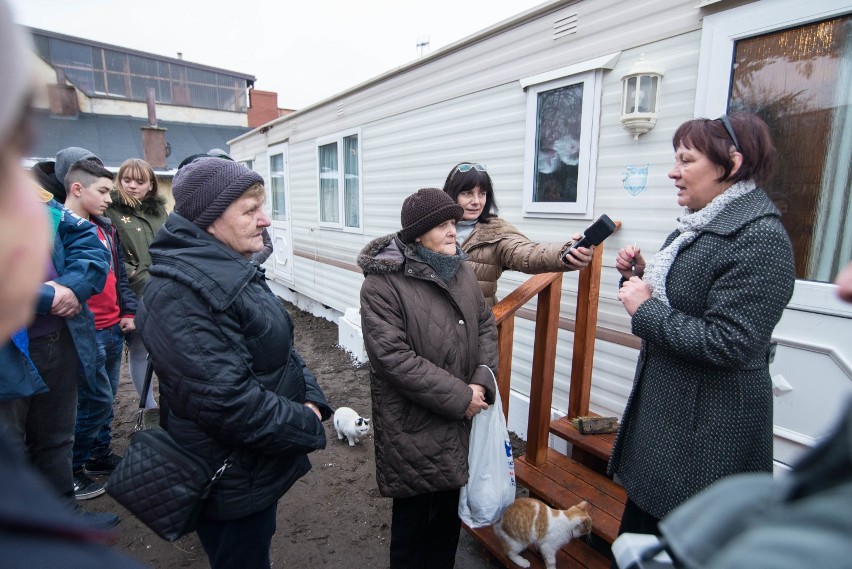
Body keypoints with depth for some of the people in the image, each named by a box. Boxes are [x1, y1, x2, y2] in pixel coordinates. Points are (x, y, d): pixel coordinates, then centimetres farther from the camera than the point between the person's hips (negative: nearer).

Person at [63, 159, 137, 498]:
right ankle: (71, 469, 20)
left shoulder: (105, 228, 13)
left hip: (113, 329, 8)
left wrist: (129, 312, 13)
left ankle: (100, 455, 35)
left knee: (106, 397, 17)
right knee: (97, 400, 0)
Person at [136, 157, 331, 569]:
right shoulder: (179, 294, -26)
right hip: (233, 483, -9)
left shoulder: (232, 269, 5)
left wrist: (312, 401, -5)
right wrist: (309, 427, -19)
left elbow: (279, 349, 9)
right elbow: (225, 401, -31)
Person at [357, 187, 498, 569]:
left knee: (451, 508, 23)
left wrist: (482, 380, -10)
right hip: (413, 426, -6)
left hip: (460, 421, 6)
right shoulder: (382, 283, -18)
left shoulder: (461, 271, 3)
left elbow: (486, 325, 7)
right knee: (414, 515, 15)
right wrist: (458, 397, -19)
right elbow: (393, 357, -23)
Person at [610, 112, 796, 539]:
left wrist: (645, 309, -20)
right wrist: (640, 275, 0)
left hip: (709, 424, -8)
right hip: (664, 402, 9)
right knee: (641, 515, 23)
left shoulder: (760, 237, -20)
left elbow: (727, 343, -26)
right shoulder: (700, 224, 8)